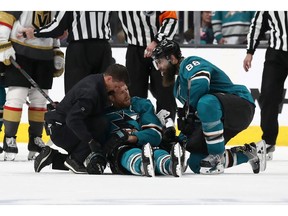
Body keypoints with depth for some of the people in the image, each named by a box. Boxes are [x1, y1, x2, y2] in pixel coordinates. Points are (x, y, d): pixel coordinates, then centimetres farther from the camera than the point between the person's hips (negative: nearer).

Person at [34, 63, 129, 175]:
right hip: (59, 129, -10)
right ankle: (75, 160, -15)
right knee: (99, 124, -28)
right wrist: (91, 141, -34)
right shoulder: (90, 92, -28)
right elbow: (72, 119, -34)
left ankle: (52, 156, 14)